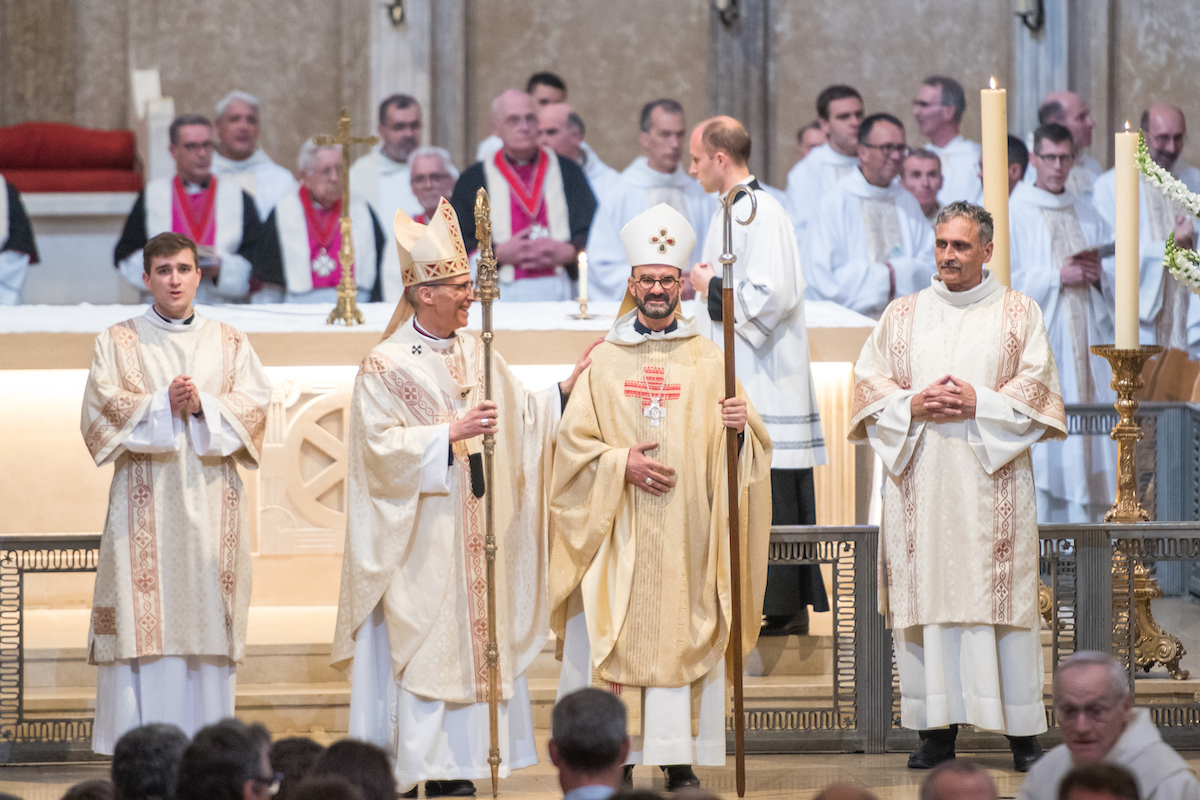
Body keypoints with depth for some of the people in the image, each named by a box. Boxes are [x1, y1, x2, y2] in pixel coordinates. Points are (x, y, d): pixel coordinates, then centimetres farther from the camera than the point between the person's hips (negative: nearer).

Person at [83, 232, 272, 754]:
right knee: (143, 615, -8)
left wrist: (204, 405, -13)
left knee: (208, 612, -2)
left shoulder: (230, 344, 14)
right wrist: (163, 405, -14)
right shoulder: (117, 343, 10)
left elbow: (254, 404, 3)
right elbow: (102, 409, -2)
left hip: (211, 500, 1)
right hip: (144, 498, -1)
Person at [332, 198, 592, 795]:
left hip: (473, 535, 6)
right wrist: (452, 433, -20)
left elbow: (520, 420, 16)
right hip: (417, 539, -6)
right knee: (419, 648, -7)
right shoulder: (386, 366, -8)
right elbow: (381, 444, -15)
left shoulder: (476, 355, 11)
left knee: (470, 643, 4)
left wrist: (568, 388, 5)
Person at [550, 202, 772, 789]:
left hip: (686, 533, 0)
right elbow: (573, 441, 3)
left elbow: (739, 449, 4)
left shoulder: (708, 361, 8)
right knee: (614, 642, -4)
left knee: (684, 639, -1)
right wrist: (621, 463, -13)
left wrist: (742, 427, -18)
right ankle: (617, 758, 0)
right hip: (619, 534, 0)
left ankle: (681, 761, 4)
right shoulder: (604, 361, 7)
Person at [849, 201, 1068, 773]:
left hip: (993, 476, -2)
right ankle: (936, 727, 1)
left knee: (1000, 595, -5)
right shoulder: (902, 315, 14)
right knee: (926, 593, -3)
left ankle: (1022, 729, -1)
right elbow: (868, 380, 9)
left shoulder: (1018, 313, 8)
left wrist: (980, 403, -13)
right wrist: (914, 404, -9)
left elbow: (1037, 385, 0)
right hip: (919, 476, 2)